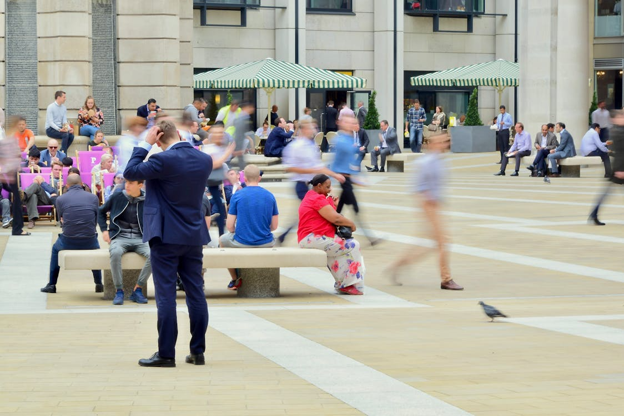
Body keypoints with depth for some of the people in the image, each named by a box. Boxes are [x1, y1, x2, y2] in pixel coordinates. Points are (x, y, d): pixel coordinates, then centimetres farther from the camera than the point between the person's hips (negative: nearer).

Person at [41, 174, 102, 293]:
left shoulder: (60, 199, -2)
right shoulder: (93, 198, 1)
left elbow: (61, 220, 10)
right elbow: (95, 221, 5)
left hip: (68, 243, -1)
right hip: (89, 243, 1)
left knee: (55, 249, 34)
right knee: (96, 246, 37)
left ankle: (52, 285, 34)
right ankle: (99, 284, 36)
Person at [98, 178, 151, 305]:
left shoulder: (146, 201, 4)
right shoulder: (117, 198, 4)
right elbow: (101, 212, 19)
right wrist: (104, 230, 7)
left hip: (139, 239, 1)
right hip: (119, 237, -1)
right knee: (115, 253, -38)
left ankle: (138, 289, -18)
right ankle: (119, 290, -25)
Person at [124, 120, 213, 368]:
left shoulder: (163, 160, -17)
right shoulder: (204, 160, 3)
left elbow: (130, 172, -8)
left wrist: (145, 144, -3)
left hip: (167, 236, -6)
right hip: (195, 236, 6)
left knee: (166, 296, -2)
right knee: (196, 293, 9)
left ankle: (166, 354, -2)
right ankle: (198, 351, 11)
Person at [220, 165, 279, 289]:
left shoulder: (237, 196, -8)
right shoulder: (270, 196, 0)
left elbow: (230, 226, -6)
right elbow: (274, 226, 3)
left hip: (242, 243, -2)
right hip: (265, 243, 2)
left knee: (223, 240, 31)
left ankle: (235, 280, 31)